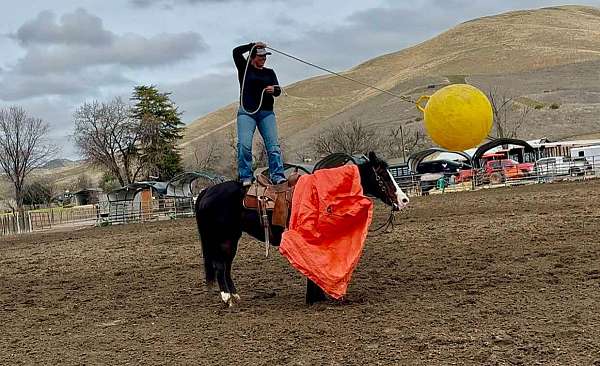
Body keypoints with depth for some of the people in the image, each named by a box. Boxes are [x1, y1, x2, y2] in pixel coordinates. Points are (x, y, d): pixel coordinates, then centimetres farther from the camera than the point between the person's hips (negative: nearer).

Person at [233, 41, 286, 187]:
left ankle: (277, 176, -15)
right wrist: (253, 45, 4)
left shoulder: (269, 72, 20)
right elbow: (236, 52, -2)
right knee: (244, 144, -16)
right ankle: (246, 177, -14)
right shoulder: (245, 68, 11)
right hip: (247, 112, -3)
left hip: (266, 113, 3)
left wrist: (274, 89, -10)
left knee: (273, 144, -11)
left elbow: (278, 91, 13)